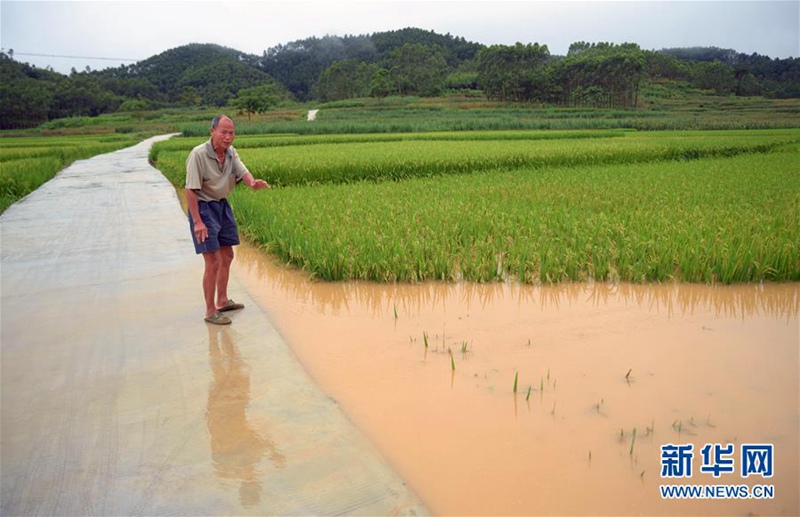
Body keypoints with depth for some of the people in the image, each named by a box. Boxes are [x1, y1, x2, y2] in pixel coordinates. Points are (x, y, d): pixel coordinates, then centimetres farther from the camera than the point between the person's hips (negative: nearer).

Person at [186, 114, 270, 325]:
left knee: (227, 256, 18)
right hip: (203, 207, -8)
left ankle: (222, 301, 34)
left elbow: (243, 172, -12)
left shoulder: (231, 153, 0)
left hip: (222, 205, 8)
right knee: (213, 262, -8)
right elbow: (190, 190, -22)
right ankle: (210, 312, 5)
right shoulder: (198, 155, -21)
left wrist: (253, 183, -36)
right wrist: (197, 222, -26)